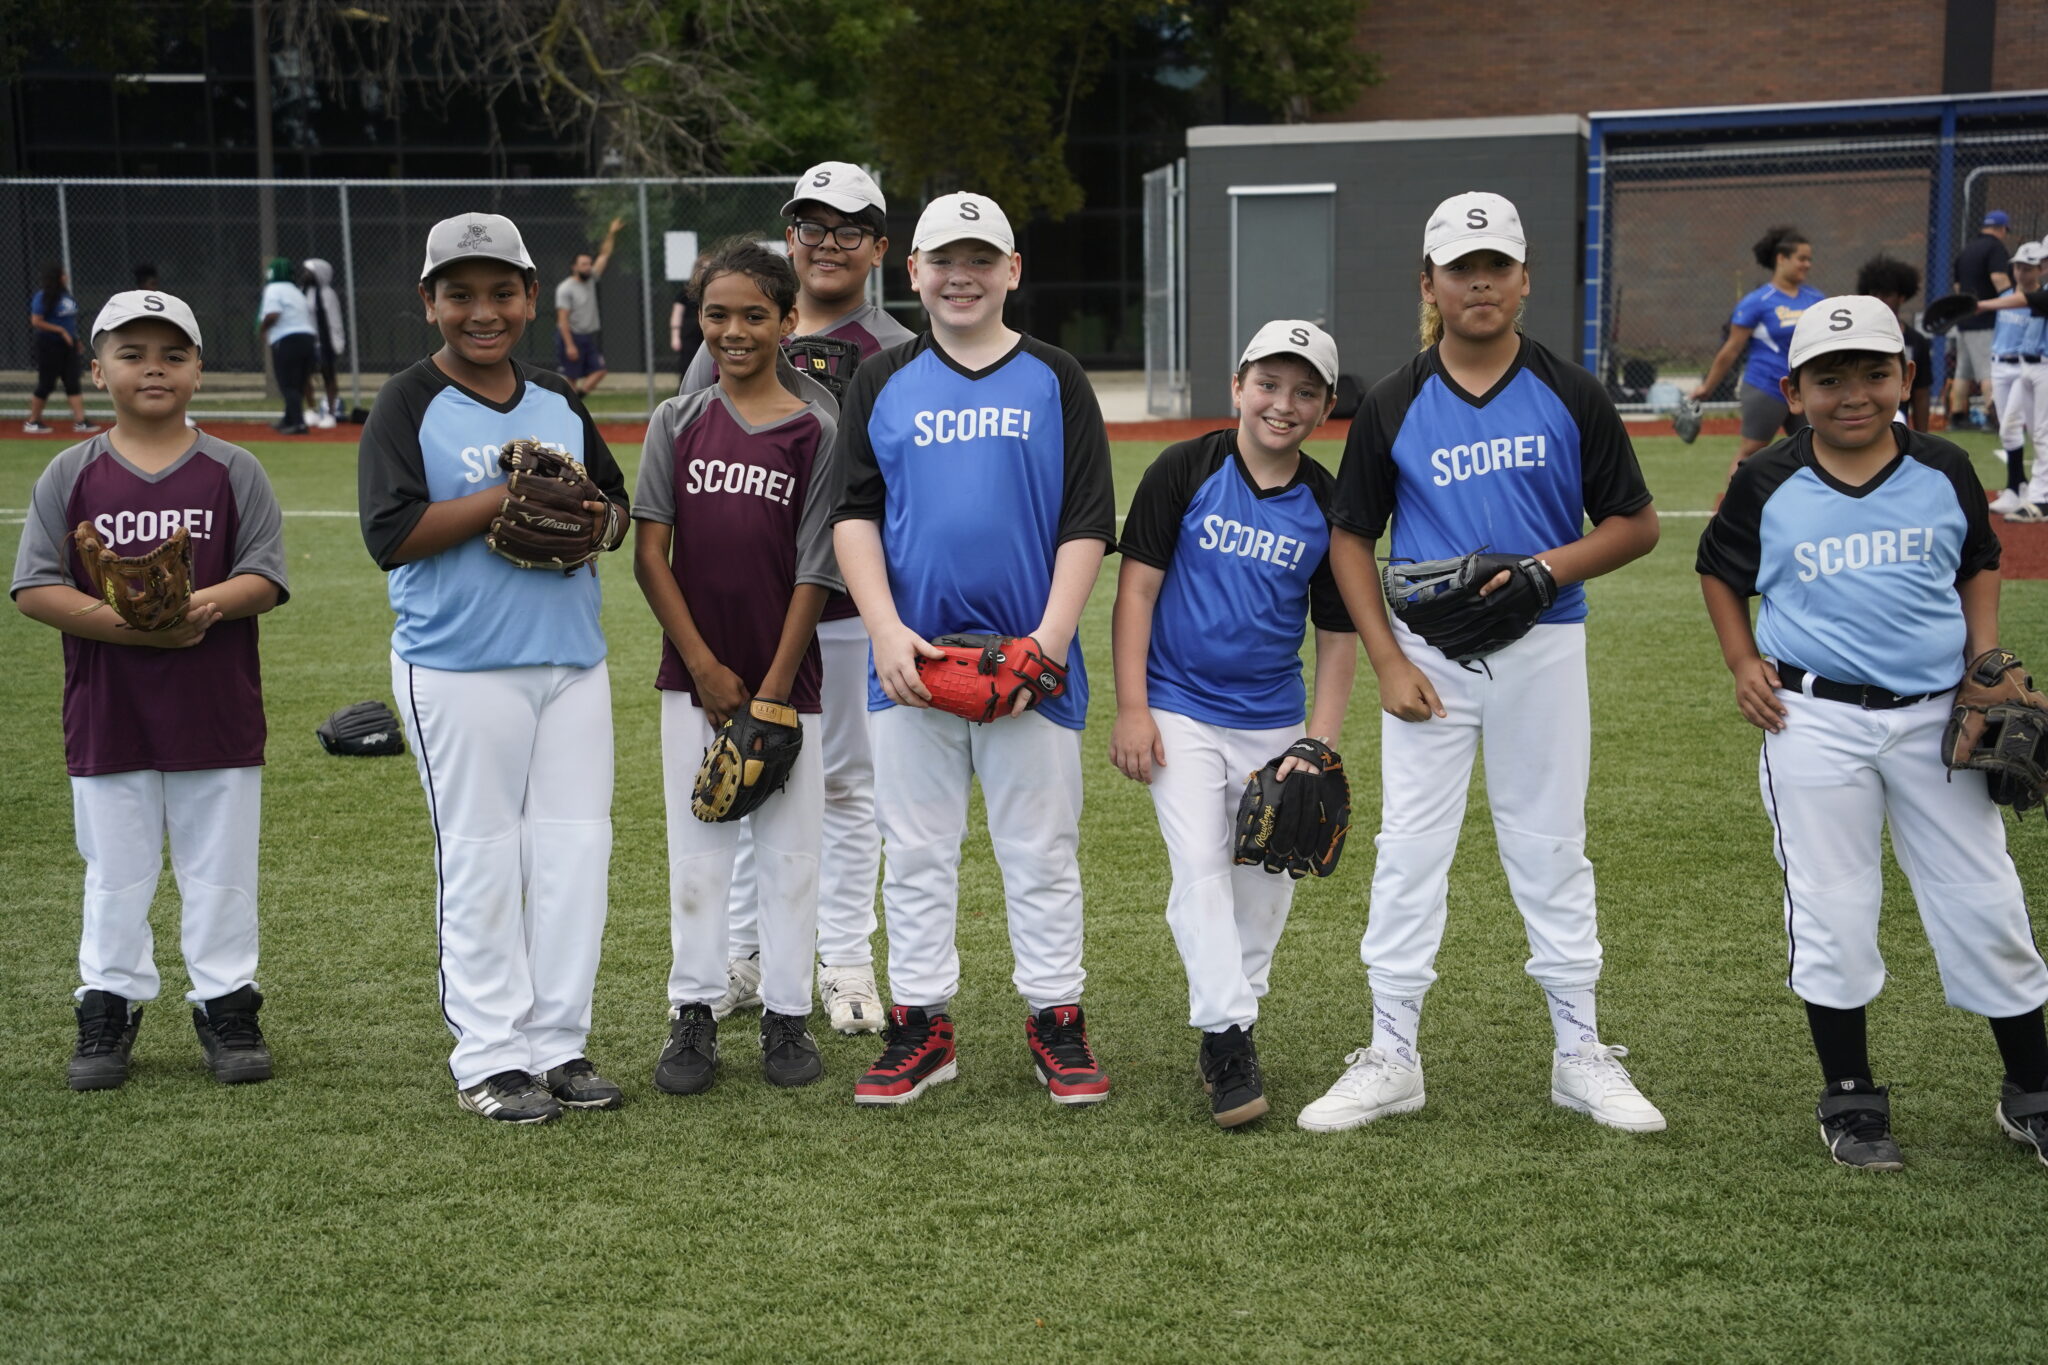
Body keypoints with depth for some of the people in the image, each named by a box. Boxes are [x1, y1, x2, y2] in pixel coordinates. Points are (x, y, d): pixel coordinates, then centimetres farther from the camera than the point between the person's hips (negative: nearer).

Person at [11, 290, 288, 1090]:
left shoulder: (233, 471, 1)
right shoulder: (72, 476, 1)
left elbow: (266, 577, -3)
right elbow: (34, 586, -4)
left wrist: (206, 603, -23)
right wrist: (122, 621, -19)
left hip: (218, 714, 0)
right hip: (107, 715, 0)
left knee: (220, 869, 9)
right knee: (114, 873, 10)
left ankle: (226, 1006, 20)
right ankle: (108, 1007, 22)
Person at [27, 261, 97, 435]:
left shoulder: (65, 294, 9)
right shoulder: (43, 297, -14)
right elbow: (36, 322, -18)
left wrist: (76, 339, 15)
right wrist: (61, 330, -19)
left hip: (67, 344, 7)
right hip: (49, 345, -7)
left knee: (73, 382, 2)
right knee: (46, 384, 0)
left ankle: (80, 421, 1)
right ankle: (32, 422, 12)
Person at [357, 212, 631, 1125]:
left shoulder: (561, 403, 13)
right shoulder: (408, 405, -4)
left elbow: (616, 503, 20)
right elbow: (392, 533, -14)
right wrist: (513, 495, -17)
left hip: (573, 661, 5)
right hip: (459, 667, -5)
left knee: (577, 850, 5)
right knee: (481, 861, 1)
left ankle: (558, 1044, 16)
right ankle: (488, 1058, 10)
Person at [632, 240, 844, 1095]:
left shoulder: (816, 432, -3)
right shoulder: (678, 423, 4)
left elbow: (814, 574, -5)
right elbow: (649, 552, 0)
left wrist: (773, 689, -10)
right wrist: (704, 666, -8)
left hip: (784, 680, -2)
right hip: (692, 677, 2)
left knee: (789, 851, 5)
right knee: (696, 850, 8)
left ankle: (786, 1017, 17)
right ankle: (694, 1016, 17)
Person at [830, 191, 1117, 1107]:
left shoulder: (1055, 380, 5)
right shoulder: (881, 383, 8)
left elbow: (1088, 522, 0)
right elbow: (854, 514, 4)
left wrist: (1049, 640, -11)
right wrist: (886, 631, -10)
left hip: (1030, 661, -1)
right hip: (910, 658, 1)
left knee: (1041, 852, 5)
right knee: (916, 853, 7)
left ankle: (1056, 1023, 15)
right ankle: (922, 1026, 16)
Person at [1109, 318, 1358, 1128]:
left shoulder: (1328, 508, 0)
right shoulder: (1184, 472, -6)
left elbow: (1338, 638, 3)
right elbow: (1138, 586, -6)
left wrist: (1318, 751, -5)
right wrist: (1131, 709, -11)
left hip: (1273, 721, 3)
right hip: (1180, 709, -3)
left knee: (1267, 882, 8)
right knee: (1199, 865, -13)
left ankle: (1230, 1025, 24)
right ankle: (1227, 1037, -12)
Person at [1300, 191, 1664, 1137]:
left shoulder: (1569, 395, 0)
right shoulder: (1395, 404, 0)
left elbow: (1637, 524, 3)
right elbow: (1350, 537, 4)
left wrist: (1549, 567, -15)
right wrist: (1387, 661, -6)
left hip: (1543, 650, 0)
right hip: (1428, 653, 0)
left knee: (1550, 852, 8)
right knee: (1408, 851, 2)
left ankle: (1581, 1055, 18)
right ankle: (1391, 1057, 11)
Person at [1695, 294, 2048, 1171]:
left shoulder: (1944, 473, 1)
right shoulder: (1769, 485, -4)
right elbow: (1718, 570, 12)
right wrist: (1743, 662, 0)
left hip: (1935, 716, 2)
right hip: (1816, 720, -1)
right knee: (1830, 910, 3)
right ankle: (1850, 1099, 18)